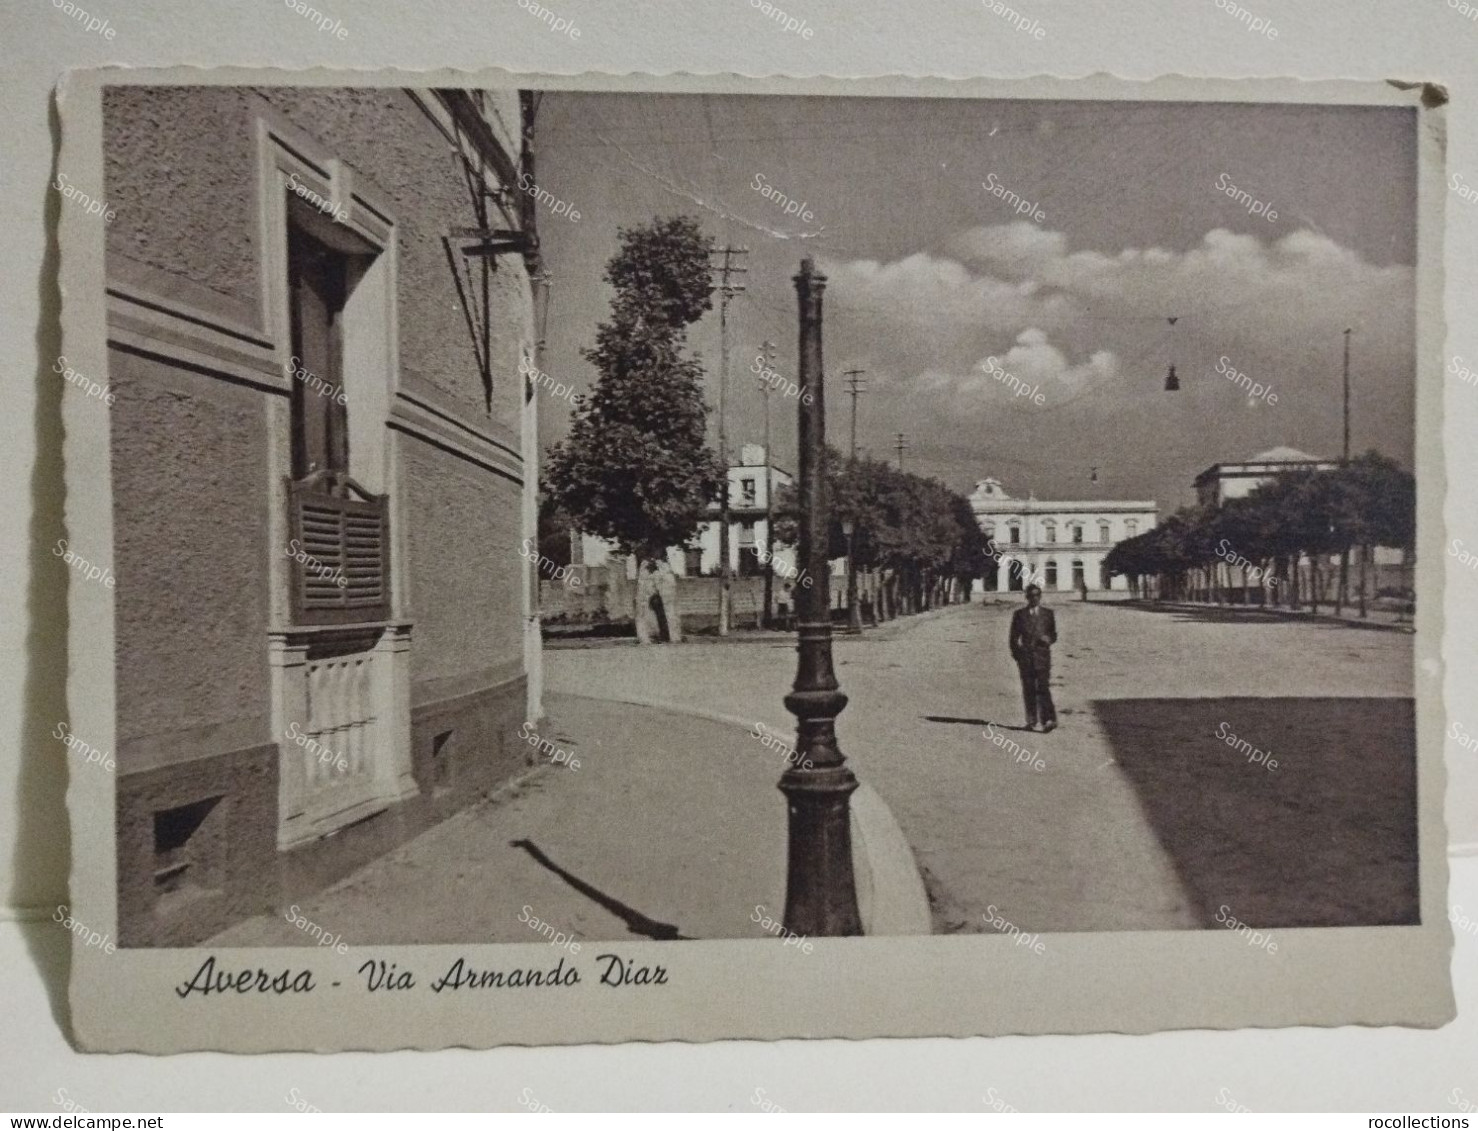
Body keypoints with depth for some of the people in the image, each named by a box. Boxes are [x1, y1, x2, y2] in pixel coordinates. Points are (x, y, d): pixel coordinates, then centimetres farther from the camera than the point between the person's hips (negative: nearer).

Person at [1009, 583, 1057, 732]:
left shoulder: (1048, 613, 10)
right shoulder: (1019, 614, 9)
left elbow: (1054, 635, 12)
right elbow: (1014, 637, 10)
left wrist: (1048, 639, -10)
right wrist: (1016, 655, 1)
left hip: (1042, 656, -1)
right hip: (1025, 657, 1)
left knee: (1043, 688, -13)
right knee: (1028, 690, 3)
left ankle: (1048, 720, -19)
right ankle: (1031, 721, 11)